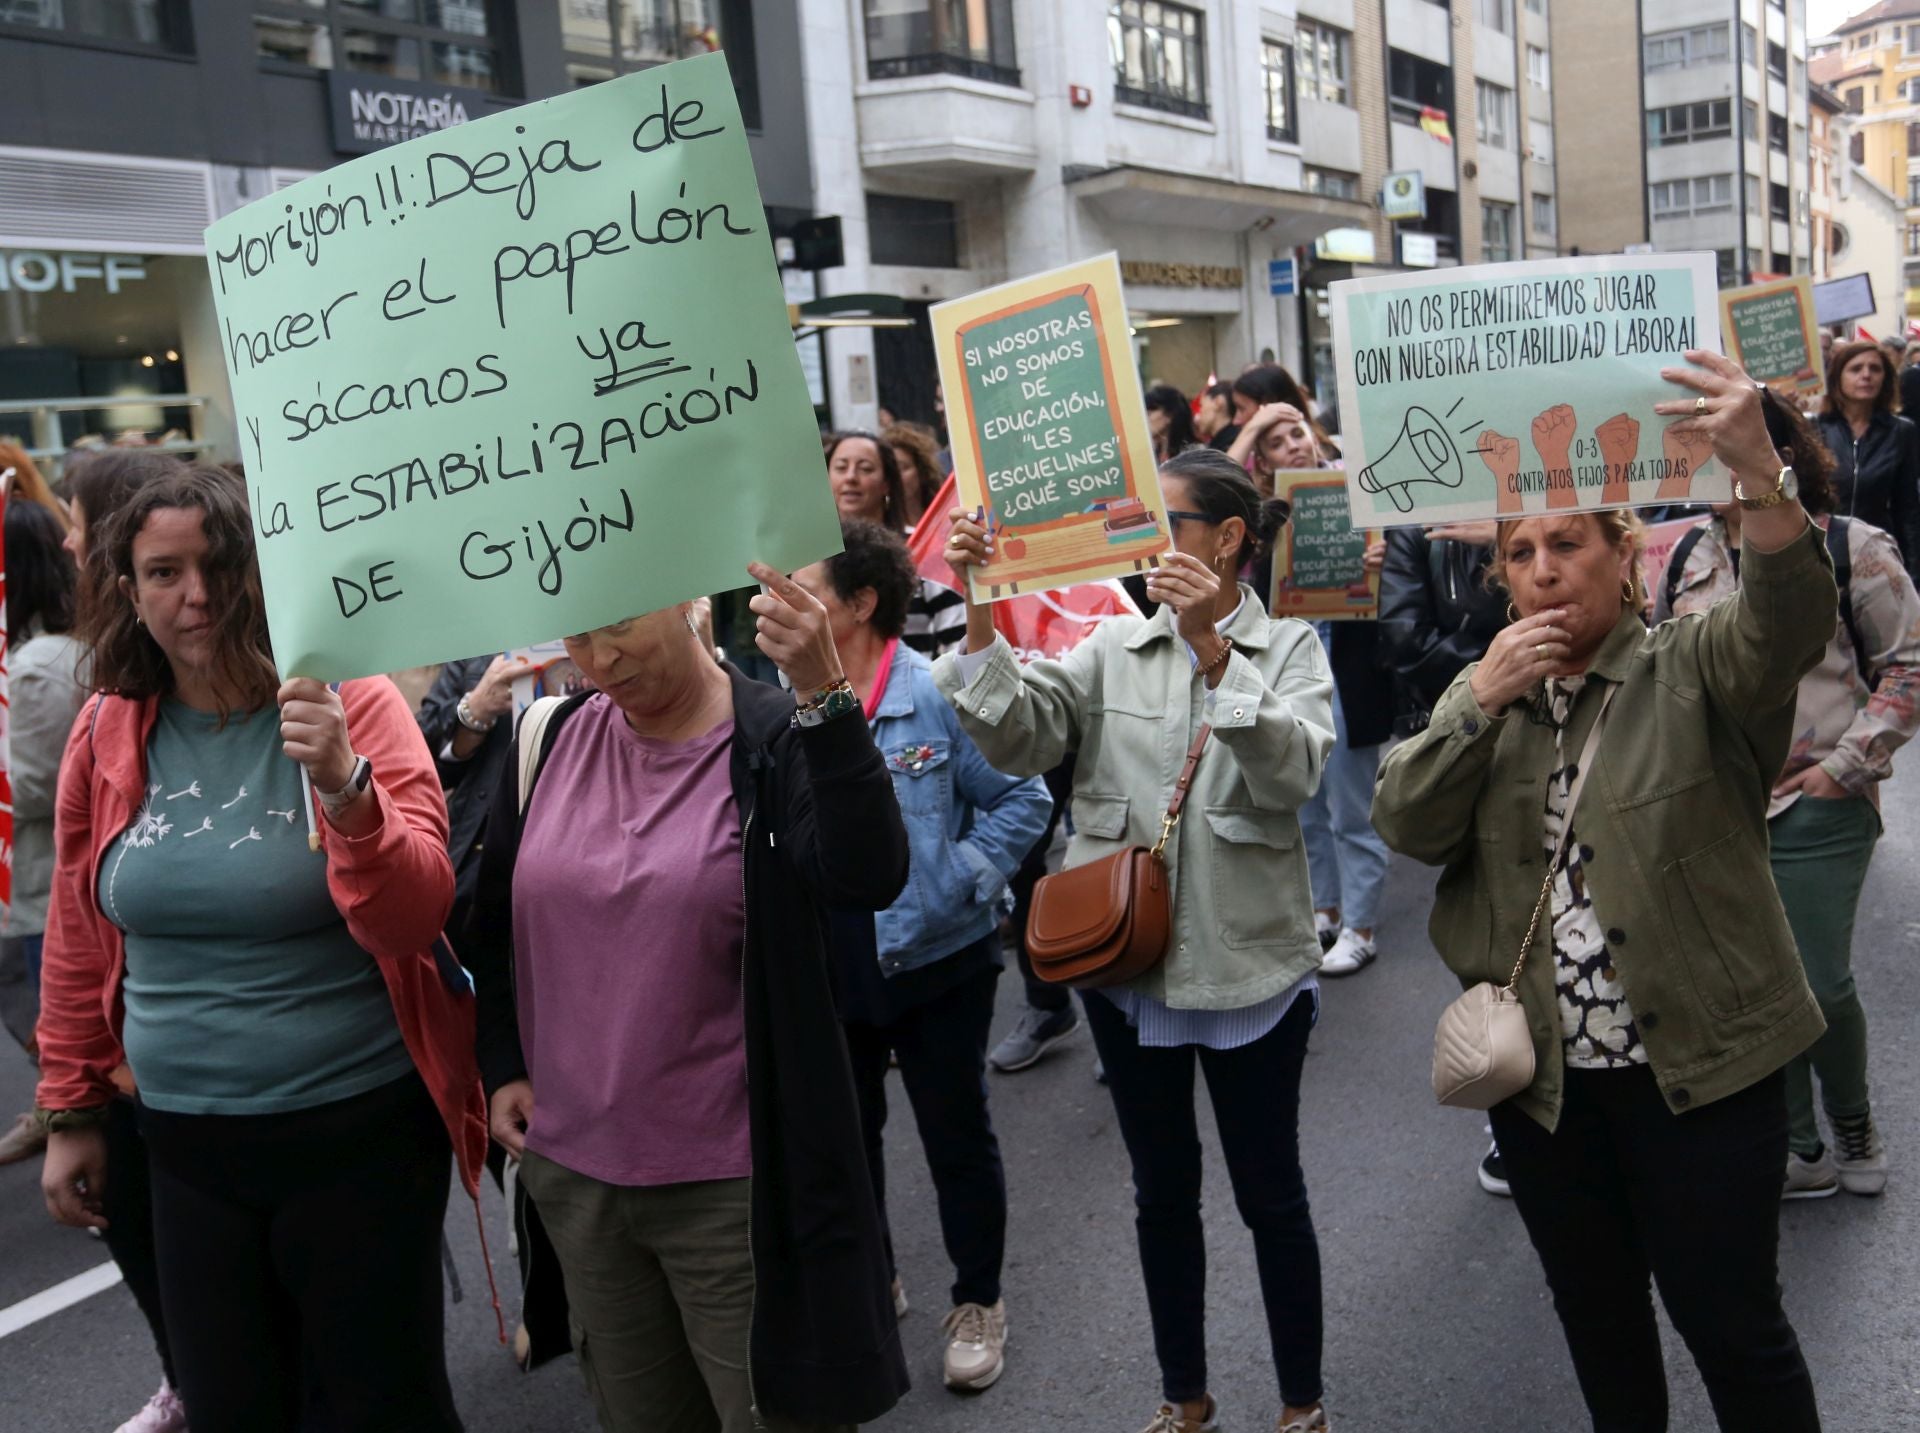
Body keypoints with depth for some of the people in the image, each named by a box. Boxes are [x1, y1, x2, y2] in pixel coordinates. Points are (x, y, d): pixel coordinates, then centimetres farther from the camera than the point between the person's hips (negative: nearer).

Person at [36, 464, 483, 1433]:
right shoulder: (108, 733, 1)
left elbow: (413, 919, -18)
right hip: (189, 1143, 4)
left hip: (361, 1134, -3)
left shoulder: (353, 705, -10)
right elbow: (77, 940, 11)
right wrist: (69, 1112, 14)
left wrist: (343, 787, -33)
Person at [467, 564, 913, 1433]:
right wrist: (501, 1067, 8)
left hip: (733, 1182, -5)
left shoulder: (776, 743, -12)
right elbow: (496, 922, 14)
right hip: (574, 1169, 5)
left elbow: (868, 880, -30)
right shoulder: (550, 739, 2)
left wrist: (824, 696, -38)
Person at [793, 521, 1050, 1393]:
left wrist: (959, 879, -17)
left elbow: (1023, 799, -9)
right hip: (824, 967, 5)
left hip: (934, 959, -4)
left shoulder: (939, 693, -15)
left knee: (956, 1134, 10)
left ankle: (978, 1303, 31)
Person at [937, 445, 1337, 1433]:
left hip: (1247, 963, -2)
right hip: (1125, 961, 3)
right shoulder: (1112, 647, 3)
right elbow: (1017, 740, -12)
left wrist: (1214, 650, -30)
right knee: (1162, 1192, 16)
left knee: (1270, 1192, 10)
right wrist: (977, 615, -24)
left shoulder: (1289, 649, -2)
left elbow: (1293, 772, -20)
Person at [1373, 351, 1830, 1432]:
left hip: (1698, 1062, -4)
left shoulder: (1690, 671, -6)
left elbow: (1789, 623, -28)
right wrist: (1481, 699, -17)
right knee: (1595, 1312, 20)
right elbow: (1408, 826, -4)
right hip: (1537, 1068, 4)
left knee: (1730, 1320, 7)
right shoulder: (1486, 690, 8)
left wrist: (1762, 475, -46)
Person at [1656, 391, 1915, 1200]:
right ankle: (1799, 1151, 28)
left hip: (1813, 810, -5)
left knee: (1820, 984, 1)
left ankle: (1853, 1126, 30)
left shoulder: (1849, 549, -5)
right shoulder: (1691, 551, 9)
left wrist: (1845, 764, -9)